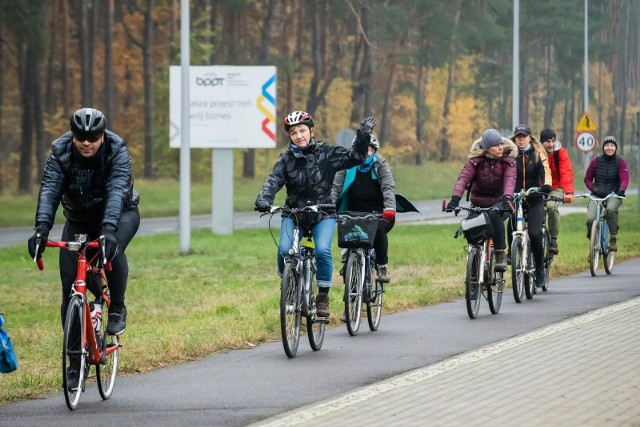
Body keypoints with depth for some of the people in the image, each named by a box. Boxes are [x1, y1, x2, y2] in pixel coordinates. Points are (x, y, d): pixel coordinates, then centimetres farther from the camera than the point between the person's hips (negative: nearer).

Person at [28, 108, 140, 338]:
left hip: (119, 214, -3)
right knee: (69, 279, -10)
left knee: (112, 249, -35)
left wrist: (108, 228, -56)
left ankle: (117, 309, -14)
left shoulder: (117, 152, -26)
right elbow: (49, 189, -31)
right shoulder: (60, 152, -20)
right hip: (79, 219, 3)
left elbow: (117, 191, -40)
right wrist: (42, 227, -48)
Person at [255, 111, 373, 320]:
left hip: (323, 215, -1)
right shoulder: (286, 159, 0)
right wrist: (263, 200, -32)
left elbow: (354, 157, -5)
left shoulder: (325, 153, -2)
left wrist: (363, 137, -22)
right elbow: (273, 181, -13)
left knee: (322, 250, -26)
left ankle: (323, 297, -10)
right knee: (284, 250, -24)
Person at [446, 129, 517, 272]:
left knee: (494, 214, -35)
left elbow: (510, 179, -24)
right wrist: (455, 198, -38)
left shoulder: (508, 159, -7)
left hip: (499, 201, -2)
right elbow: (463, 178, -21)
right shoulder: (475, 159, -8)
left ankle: (500, 255, -26)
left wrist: (507, 197, -44)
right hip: (479, 203, 2)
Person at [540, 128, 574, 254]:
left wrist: (569, 192, -39)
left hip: (555, 189, -2)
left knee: (552, 207, -31)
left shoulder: (560, 152, -12)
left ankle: (553, 240, -18)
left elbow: (566, 173, -23)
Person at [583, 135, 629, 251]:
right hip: (597, 194, 2)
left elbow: (624, 178, -10)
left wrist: (622, 189, -31)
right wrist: (594, 189, -12)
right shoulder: (596, 161, 3)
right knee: (590, 219, -21)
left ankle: (613, 240, -27)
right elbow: (587, 179, 7)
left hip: (614, 194, -2)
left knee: (611, 209, -37)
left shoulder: (620, 162, 0)